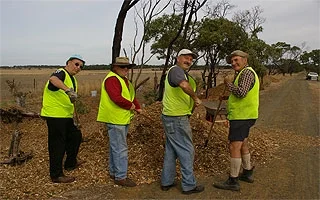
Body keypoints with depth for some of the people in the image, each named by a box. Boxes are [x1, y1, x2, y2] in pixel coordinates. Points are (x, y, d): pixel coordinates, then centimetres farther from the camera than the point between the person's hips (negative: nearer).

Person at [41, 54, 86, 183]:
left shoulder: (72, 79, 17)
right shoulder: (61, 73, -13)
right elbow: (53, 79, -40)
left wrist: (72, 116, 25)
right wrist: (68, 90, -54)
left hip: (66, 116, 10)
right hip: (55, 115, -10)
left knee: (75, 136, 19)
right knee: (57, 145, -3)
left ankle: (70, 163, 37)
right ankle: (56, 175, 9)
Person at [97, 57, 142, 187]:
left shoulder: (124, 80, 19)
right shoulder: (112, 79, -15)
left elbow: (131, 96, 19)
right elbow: (117, 98, -27)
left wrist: (138, 107, 4)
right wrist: (130, 105, -15)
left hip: (123, 119, 11)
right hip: (115, 119, -11)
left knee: (115, 147, 19)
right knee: (120, 148, -5)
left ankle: (114, 172, 32)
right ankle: (120, 177, 5)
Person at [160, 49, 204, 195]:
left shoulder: (183, 73, 19)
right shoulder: (176, 69, -15)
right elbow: (184, 85, -36)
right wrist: (196, 98, -23)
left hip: (171, 117, 10)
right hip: (177, 118, -10)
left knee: (171, 150, 17)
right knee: (186, 151, 1)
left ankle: (166, 182, 28)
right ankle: (189, 185, 14)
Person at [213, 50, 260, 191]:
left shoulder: (247, 72, -14)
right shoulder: (244, 73, 18)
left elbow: (241, 92, -27)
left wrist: (229, 83, -14)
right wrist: (228, 97, 14)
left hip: (241, 117, -11)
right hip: (243, 116, 11)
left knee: (234, 147, -8)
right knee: (242, 144, 21)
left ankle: (233, 182, 0)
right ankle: (247, 173, 35)